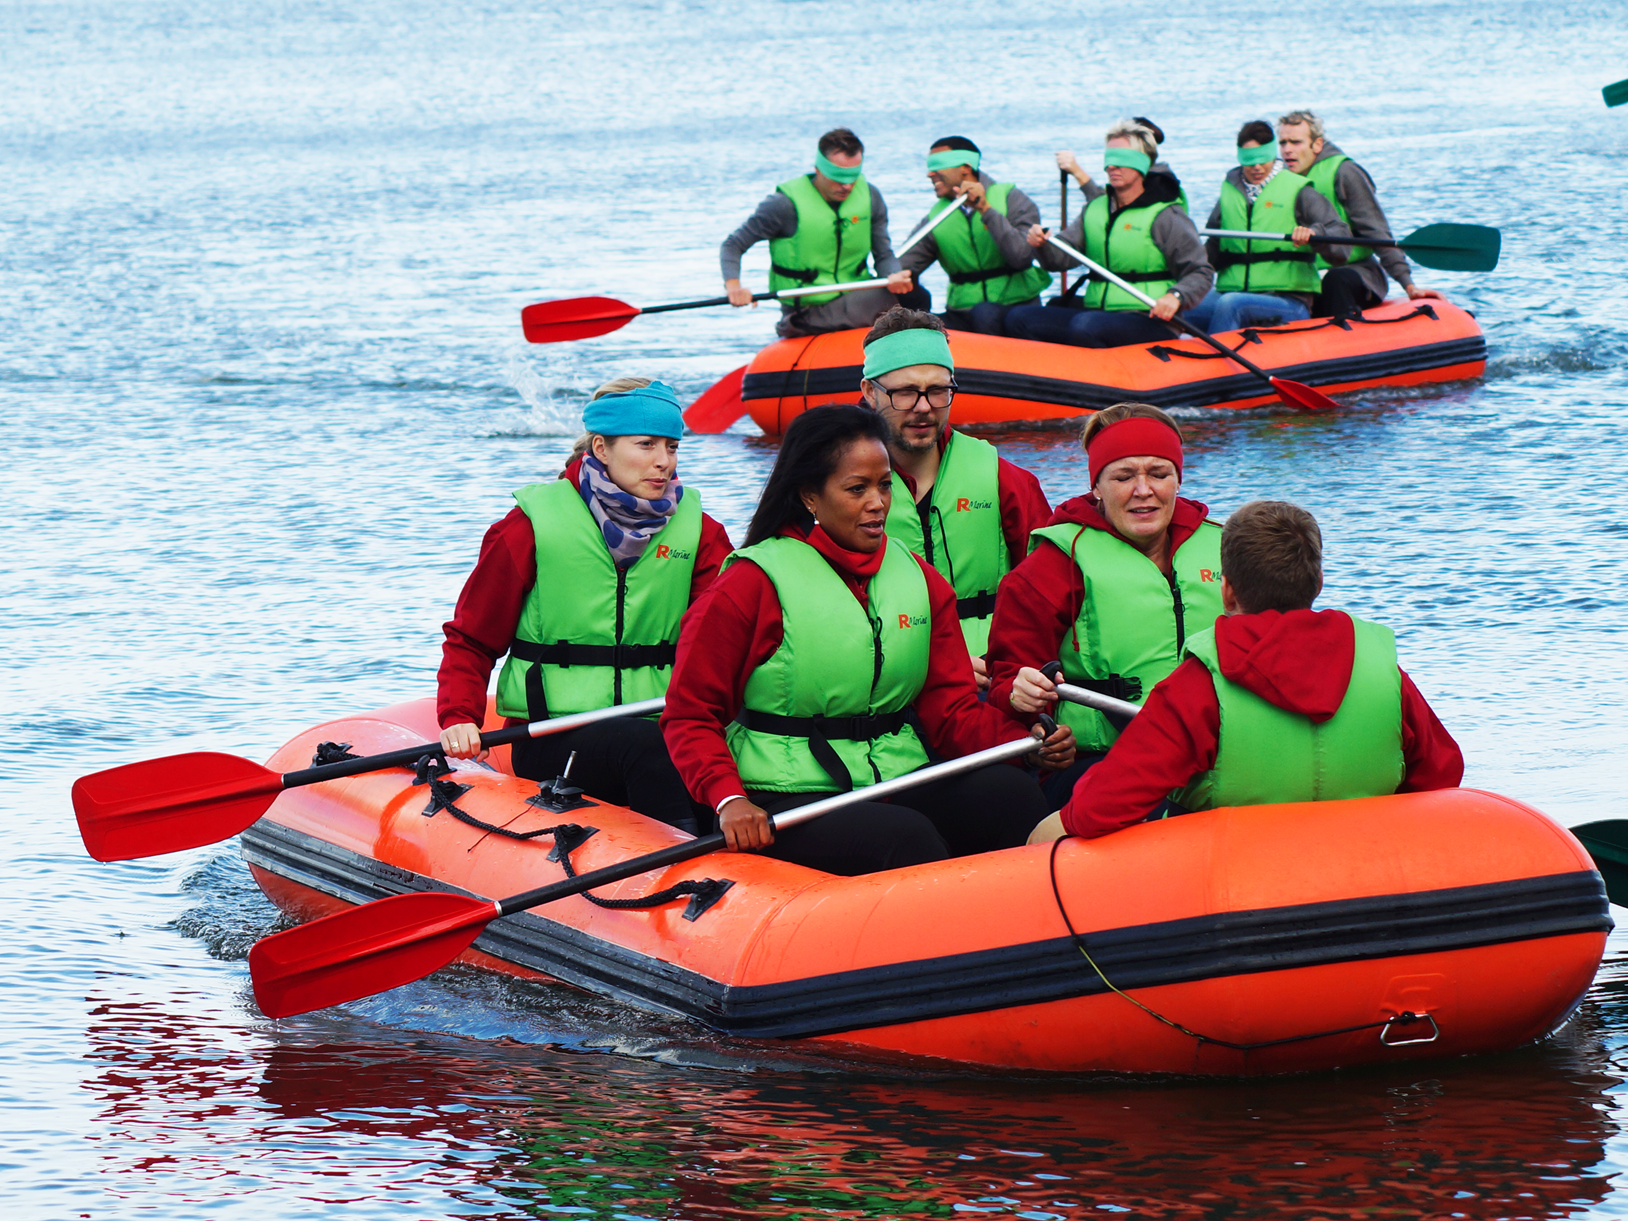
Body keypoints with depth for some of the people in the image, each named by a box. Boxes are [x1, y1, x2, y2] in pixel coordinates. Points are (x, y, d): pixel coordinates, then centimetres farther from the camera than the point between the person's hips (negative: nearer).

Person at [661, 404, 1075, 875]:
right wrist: (728, 798, -17)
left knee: (1011, 793, -25)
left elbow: (951, 710, 10)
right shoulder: (751, 585, 0)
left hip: (902, 785, 5)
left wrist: (1025, 740, -11)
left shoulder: (921, 582, 15)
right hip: (791, 798, -5)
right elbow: (689, 716, 1)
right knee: (905, 838, -35)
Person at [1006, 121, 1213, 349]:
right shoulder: (1094, 210, 17)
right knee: (1018, 319, -9)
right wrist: (1042, 246, -15)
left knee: (1085, 326, -37)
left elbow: (1201, 273, -5)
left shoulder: (1165, 216, -3)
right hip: (1096, 311, 7)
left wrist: (1176, 296, -25)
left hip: (1149, 322, -7)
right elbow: (1060, 258, 8)